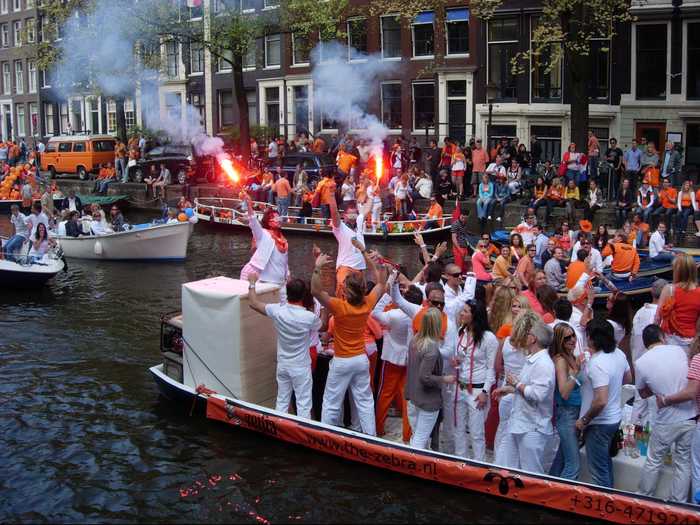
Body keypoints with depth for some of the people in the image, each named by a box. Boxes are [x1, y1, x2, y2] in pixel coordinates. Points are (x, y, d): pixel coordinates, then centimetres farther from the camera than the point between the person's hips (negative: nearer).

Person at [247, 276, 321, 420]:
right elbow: (323, 327, 2)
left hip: (282, 365, 4)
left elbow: (253, 303, 1)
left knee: (281, 402, 17)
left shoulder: (277, 311, -14)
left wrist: (252, 283, 14)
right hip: (301, 367, -4)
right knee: (304, 405, 4)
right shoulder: (310, 317, -22)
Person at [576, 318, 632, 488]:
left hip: (599, 423, -9)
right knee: (605, 460, 28)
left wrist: (584, 420, -21)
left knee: (598, 470, 5)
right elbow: (628, 378, 15)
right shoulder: (618, 353, -3)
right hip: (614, 417, 9)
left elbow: (601, 401, -34)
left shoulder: (597, 364, -30)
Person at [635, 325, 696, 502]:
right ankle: (679, 504, 24)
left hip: (667, 421, -2)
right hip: (690, 417, 3)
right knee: (683, 462, 15)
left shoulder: (641, 363, -8)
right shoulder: (679, 350, -3)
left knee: (653, 461, 16)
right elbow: (687, 376, 13)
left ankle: (645, 499, 29)